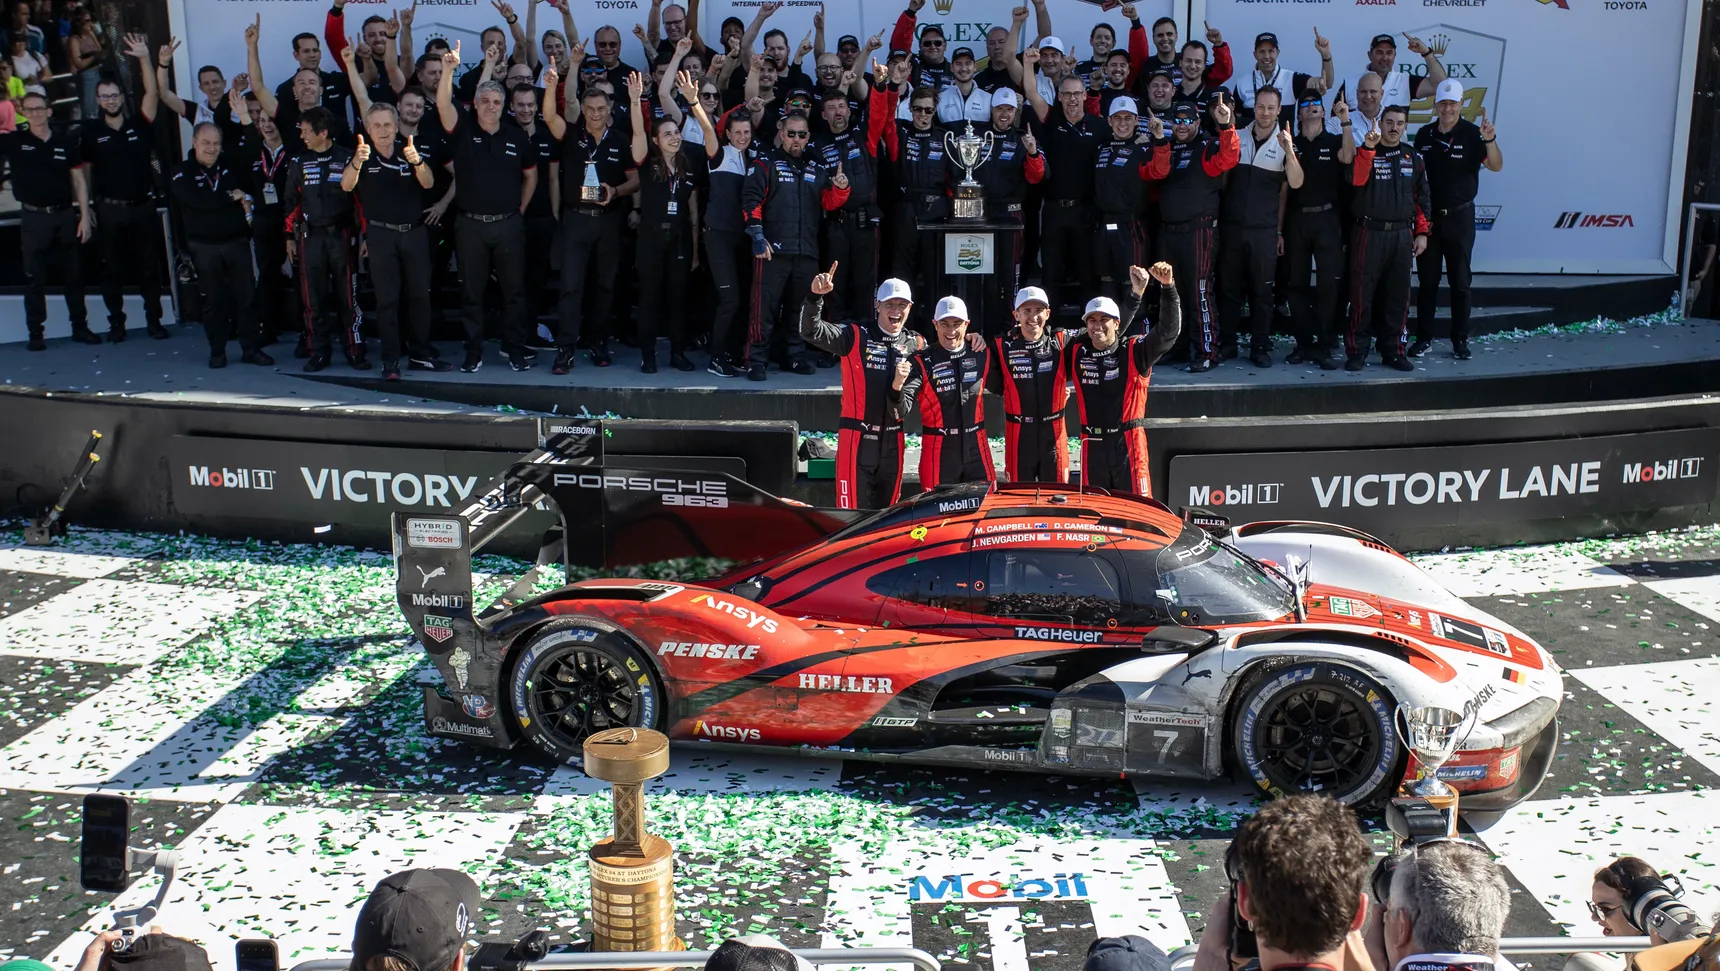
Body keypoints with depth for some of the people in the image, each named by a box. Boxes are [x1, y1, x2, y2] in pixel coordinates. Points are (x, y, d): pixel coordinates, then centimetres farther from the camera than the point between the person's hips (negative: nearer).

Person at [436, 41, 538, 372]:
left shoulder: (517, 137, 5)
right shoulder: (462, 131, 0)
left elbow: (531, 175, 16)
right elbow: (443, 104, -18)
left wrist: (521, 208, 10)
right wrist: (448, 71, -33)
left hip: (509, 224, 1)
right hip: (471, 224, 0)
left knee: (514, 289, 4)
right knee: (471, 291, 5)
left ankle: (516, 350, 13)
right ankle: (473, 351, 13)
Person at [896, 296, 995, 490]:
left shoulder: (982, 355, 2)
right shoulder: (922, 362, -9)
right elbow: (902, 408, -17)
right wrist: (897, 385, -37)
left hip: (976, 451, 3)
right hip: (939, 454, -3)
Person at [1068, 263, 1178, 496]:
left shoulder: (1135, 351, -6)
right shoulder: (1077, 352, 2)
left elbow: (1168, 330, -14)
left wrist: (1167, 287, -28)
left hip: (1129, 443, -3)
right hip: (1092, 446, 3)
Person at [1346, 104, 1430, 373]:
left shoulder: (1413, 157, 12)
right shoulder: (1365, 152, 2)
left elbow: (1421, 197, 14)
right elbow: (1356, 179, -18)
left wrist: (1421, 232, 8)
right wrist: (1368, 148, -27)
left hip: (1402, 234, 3)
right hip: (1369, 232, -3)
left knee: (1398, 295, 6)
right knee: (1362, 293, -4)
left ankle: (1394, 350, 13)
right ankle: (1356, 351, 2)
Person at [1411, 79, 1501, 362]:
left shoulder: (1472, 134, -8)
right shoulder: (1424, 135, 4)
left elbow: (1496, 166, -20)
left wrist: (1490, 140, -39)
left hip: (1459, 217, -3)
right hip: (1427, 216, 3)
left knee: (1460, 282, 3)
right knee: (1427, 280, 7)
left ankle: (1460, 340, 9)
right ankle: (1423, 337, 13)